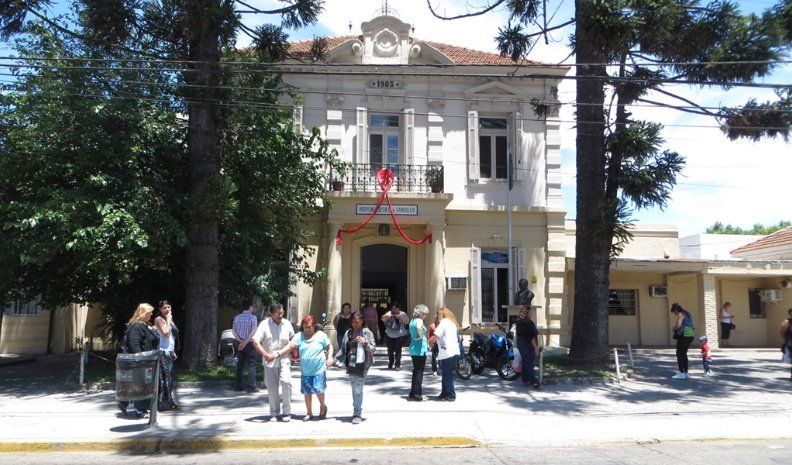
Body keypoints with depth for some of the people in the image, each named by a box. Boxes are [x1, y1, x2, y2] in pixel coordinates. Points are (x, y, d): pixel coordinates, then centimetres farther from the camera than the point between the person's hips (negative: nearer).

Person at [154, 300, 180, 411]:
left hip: (170, 352, 9)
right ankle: (162, 403, -5)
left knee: (169, 377, 11)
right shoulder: (159, 319, -7)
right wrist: (168, 321, -13)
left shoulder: (169, 319, 17)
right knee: (163, 377, -8)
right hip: (163, 352, -9)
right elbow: (165, 333, -20)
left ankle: (169, 402, 16)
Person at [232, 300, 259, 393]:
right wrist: (245, 342, -15)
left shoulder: (237, 318, 7)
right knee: (251, 365, 0)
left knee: (240, 365, 13)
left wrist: (240, 340, -6)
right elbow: (253, 332, -17)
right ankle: (251, 386, -4)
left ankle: (238, 386, 15)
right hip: (249, 344, -5)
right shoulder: (253, 317, -8)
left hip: (240, 344, 5)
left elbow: (234, 331, 2)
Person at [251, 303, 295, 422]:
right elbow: (255, 342, -11)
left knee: (286, 382, -18)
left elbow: (293, 339, 15)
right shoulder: (264, 324, -6)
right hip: (269, 361, 0)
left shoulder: (287, 324, 2)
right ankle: (274, 413, 22)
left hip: (284, 359, 0)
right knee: (272, 387, 6)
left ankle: (286, 411, -4)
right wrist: (266, 355, -22)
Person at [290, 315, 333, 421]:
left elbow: (330, 347, 6)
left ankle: (323, 406, 23)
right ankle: (309, 413, 26)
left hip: (319, 369, -3)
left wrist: (330, 358, -8)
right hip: (305, 371, 3)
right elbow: (291, 346, -9)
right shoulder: (299, 336, 2)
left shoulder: (321, 335, -2)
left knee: (318, 390, -7)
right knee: (307, 392, 9)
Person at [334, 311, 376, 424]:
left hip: (362, 365, -5)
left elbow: (373, 348, -3)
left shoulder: (367, 333, -2)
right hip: (351, 365, 5)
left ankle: (357, 414, 1)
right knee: (354, 390, 11)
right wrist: (335, 359, 7)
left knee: (358, 390, -6)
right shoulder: (348, 333, 11)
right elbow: (343, 349, 17)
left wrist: (365, 342, -19)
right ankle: (358, 410, 23)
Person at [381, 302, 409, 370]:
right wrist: (386, 316, -21)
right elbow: (382, 319, -1)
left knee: (398, 351, -8)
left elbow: (407, 321, -10)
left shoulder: (402, 314, 1)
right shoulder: (389, 313, 6)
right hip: (389, 336, 3)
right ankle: (390, 364, 29)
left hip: (400, 336, -3)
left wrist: (399, 317, -19)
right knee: (390, 351, 10)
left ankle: (397, 365, 2)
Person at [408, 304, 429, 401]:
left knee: (415, 371, 16)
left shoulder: (412, 320, 13)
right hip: (420, 349, -9)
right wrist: (421, 337, -21)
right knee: (419, 372, -2)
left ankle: (413, 393, 22)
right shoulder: (419, 320, -14)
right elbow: (419, 328, -35)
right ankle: (417, 394, 1)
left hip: (413, 349, 9)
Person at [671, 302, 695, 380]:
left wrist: (674, 327, -1)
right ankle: (685, 372, 19)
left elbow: (678, 325, -22)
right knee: (684, 354, 16)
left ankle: (681, 373, -6)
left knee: (679, 354, -4)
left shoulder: (680, 314, -9)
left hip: (683, 336, -9)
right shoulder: (687, 314, 19)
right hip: (690, 335, 9)